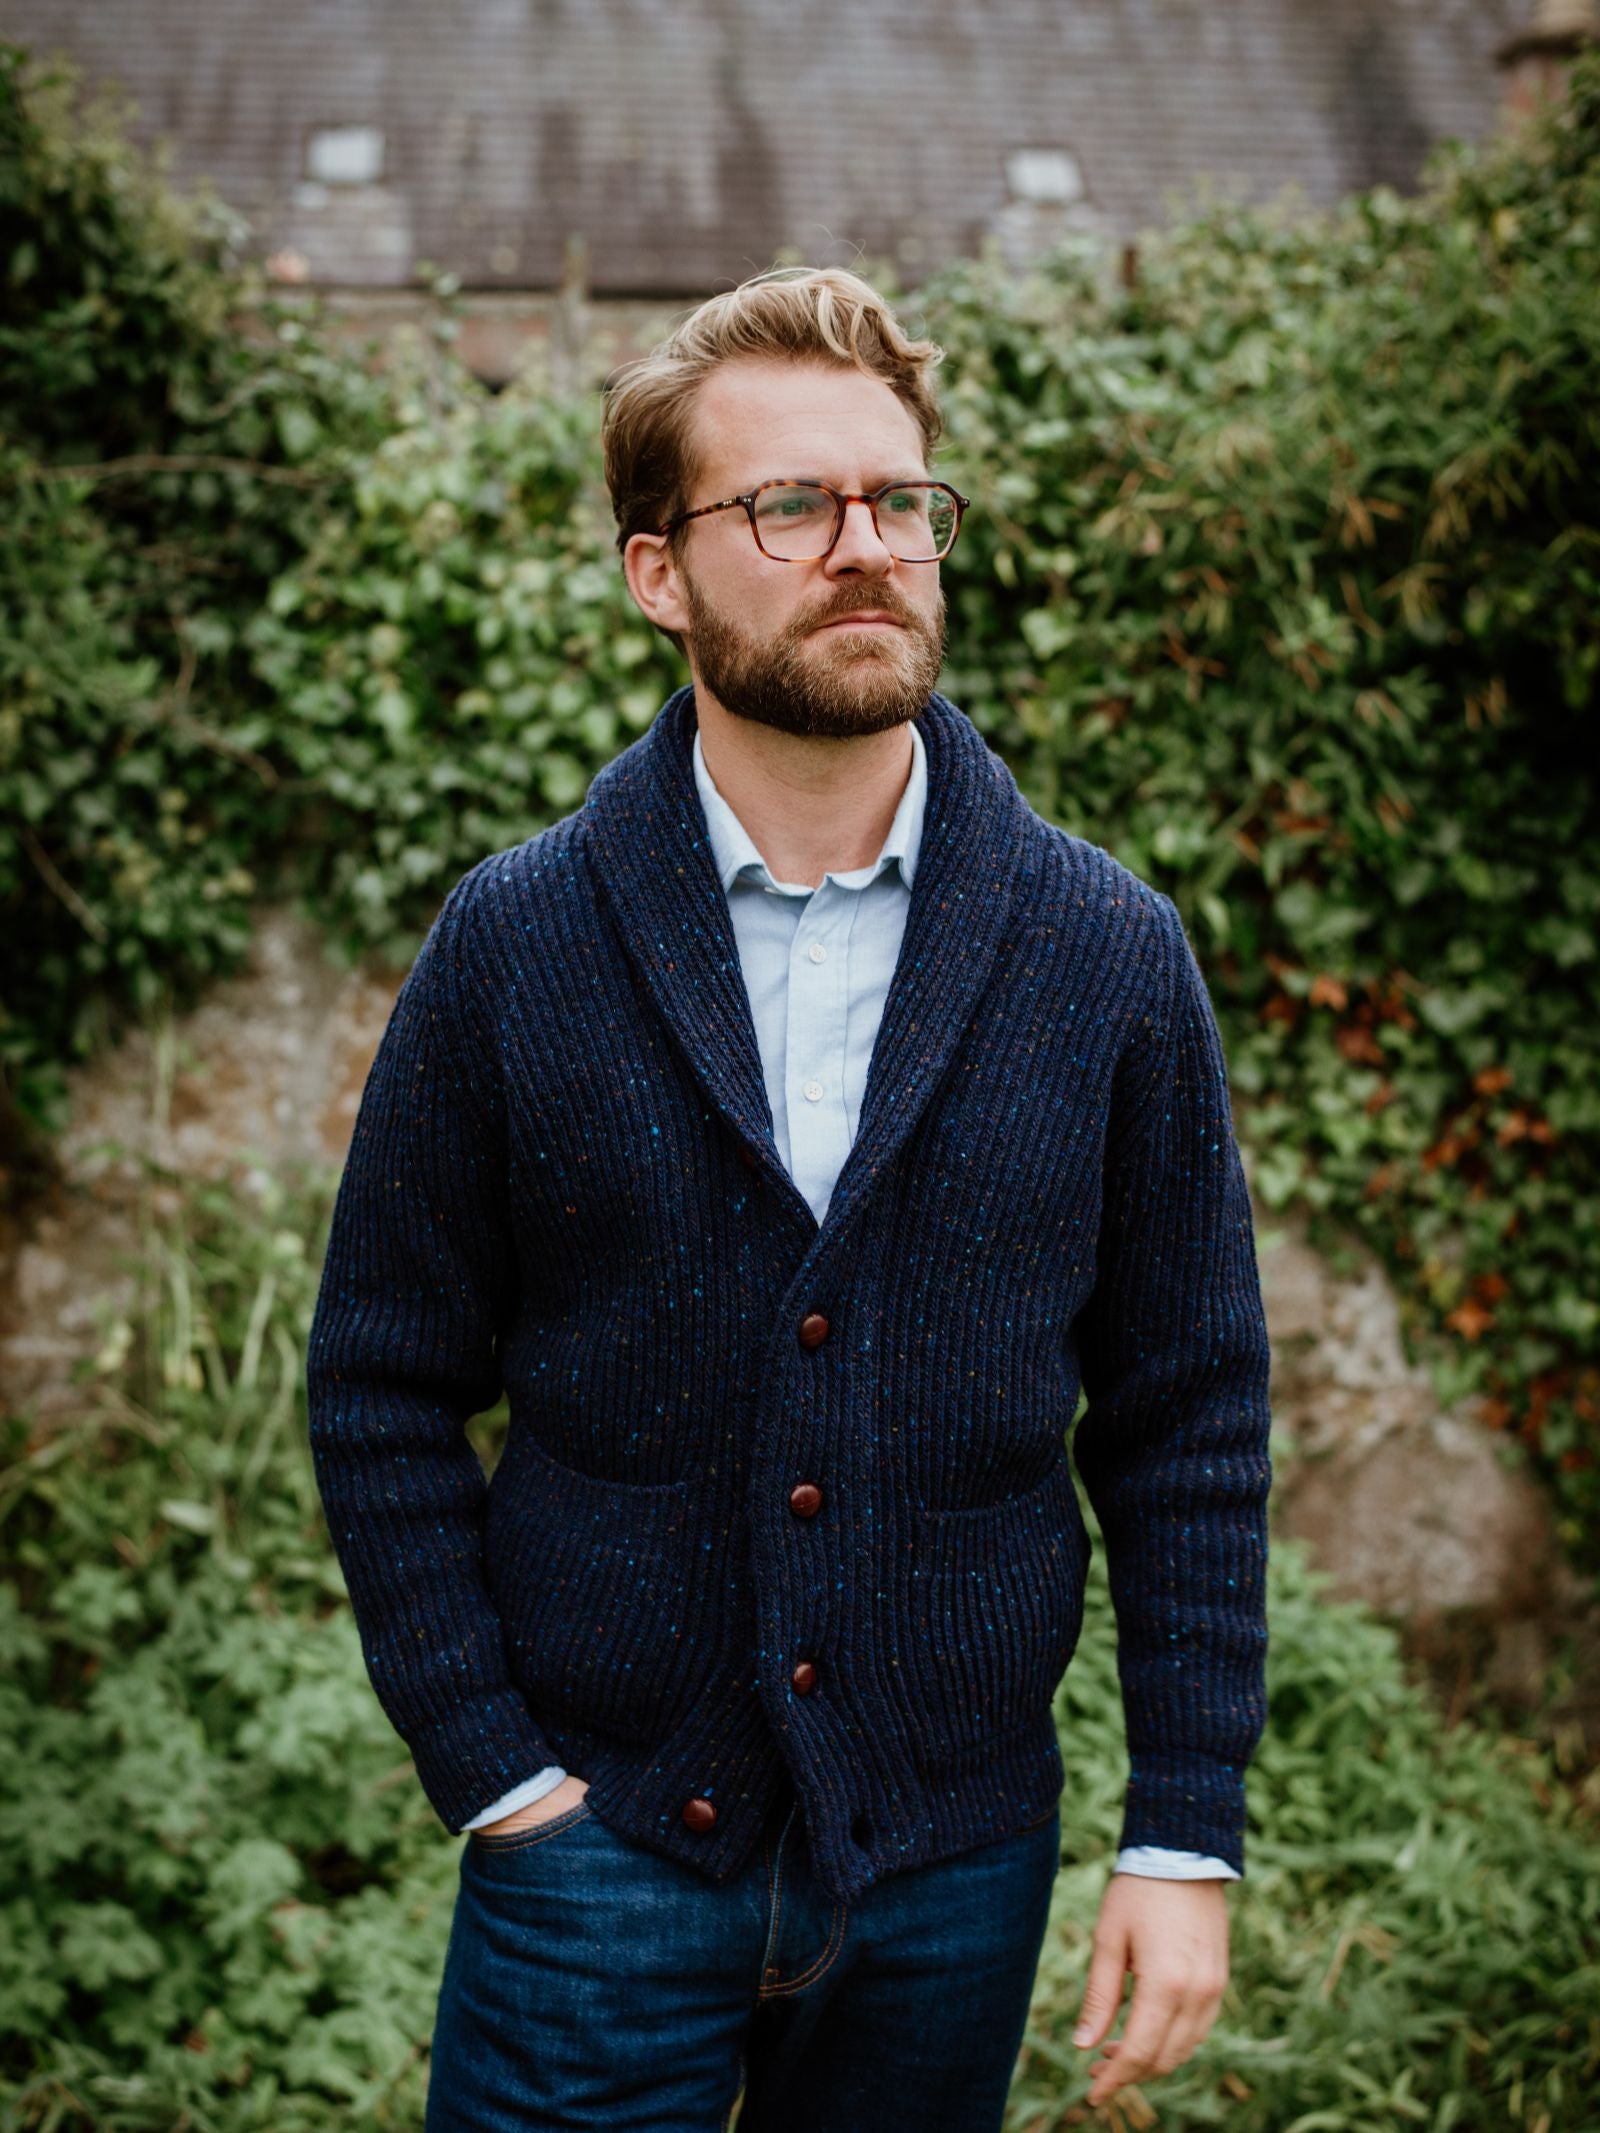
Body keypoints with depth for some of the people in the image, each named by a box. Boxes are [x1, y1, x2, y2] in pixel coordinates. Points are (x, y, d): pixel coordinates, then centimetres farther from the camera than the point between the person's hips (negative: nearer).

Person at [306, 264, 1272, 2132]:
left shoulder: (1110, 957, -4)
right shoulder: (512, 944, -6)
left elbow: (1188, 1418, 0)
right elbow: (382, 1390, 0)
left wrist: (1184, 1838, -2)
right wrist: (490, 1768, -6)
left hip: (955, 1855, 1)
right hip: (601, 1839, -1)